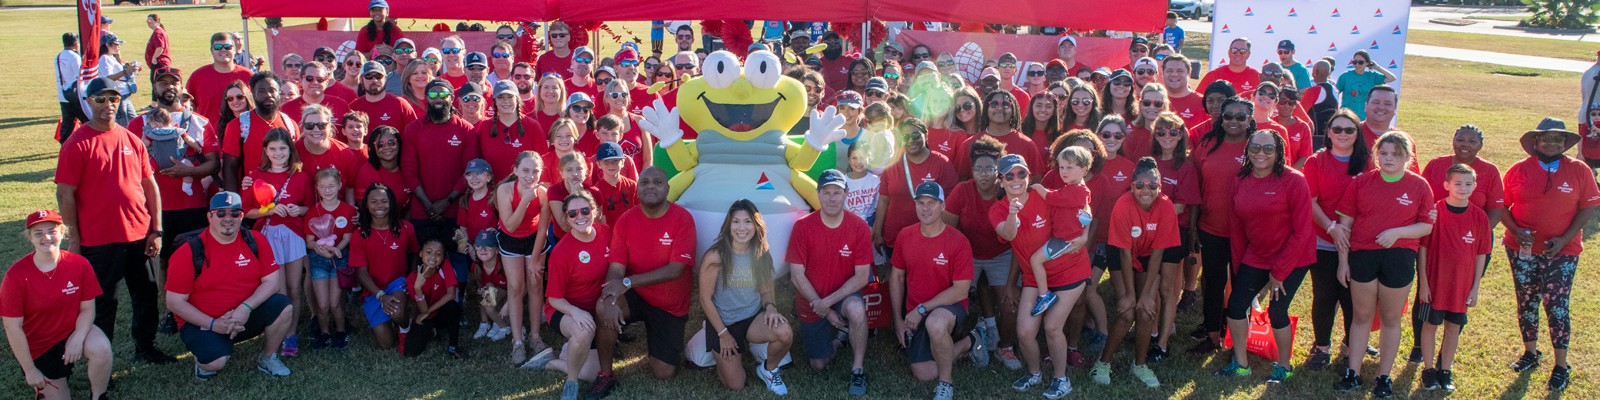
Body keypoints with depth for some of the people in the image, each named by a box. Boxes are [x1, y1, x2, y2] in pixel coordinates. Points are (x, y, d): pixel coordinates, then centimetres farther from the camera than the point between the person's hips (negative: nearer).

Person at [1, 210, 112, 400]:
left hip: (71, 331, 1)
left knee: (101, 348, -32)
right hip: (36, 346, -1)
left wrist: (78, 338, -26)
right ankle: (41, 384, 33)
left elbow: (87, 308, -6)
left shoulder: (80, 264, -13)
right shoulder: (16, 275, -19)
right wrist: (30, 370, -11)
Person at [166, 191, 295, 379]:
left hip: (245, 315, 4)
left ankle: (267, 359, 6)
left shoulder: (256, 241, -5)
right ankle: (203, 359, 11)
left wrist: (246, 307, -23)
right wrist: (213, 324, -19)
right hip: (202, 322, -3)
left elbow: (272, 281, -6)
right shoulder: (190, 251, -13)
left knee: (283, 308, -21)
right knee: (216, 361, -30)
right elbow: (174, 302, -11)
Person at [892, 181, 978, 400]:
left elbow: (961, 290, -17)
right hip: (915, 317, 5)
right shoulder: (905, 236, -1)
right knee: (923, 374, -4)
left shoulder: (958, 241, -15)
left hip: (950, 308, -5)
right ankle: (967, 343, 23)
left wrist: (922, 309, -19)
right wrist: (898, 319, 3)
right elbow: (896, 277, 9)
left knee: (935, 323, -42)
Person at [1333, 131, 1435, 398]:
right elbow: (1345, 222, 3)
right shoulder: (1360, 183, 1)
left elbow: (1427, 226, 0)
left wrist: (1397, 232, -18)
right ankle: (1353, 374, 17)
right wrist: (1343, 260, 1)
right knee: (1361, 316, 9)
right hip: (1362, 255, 1)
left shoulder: (1419, 186, -1)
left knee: (1391, 319, 9)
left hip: (1399, 258, -1)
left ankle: (1384, 377, 20)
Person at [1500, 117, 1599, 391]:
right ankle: (1530, 353, 30)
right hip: (1523, 249, 2)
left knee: (1556, 304, -5)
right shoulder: (1518, 170, -1)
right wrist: (1515, 230, -14)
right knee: (1526, 302, 12)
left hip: (1561, 251, -2)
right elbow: (1502, 206, 3)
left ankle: (1561, 366, 7)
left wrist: (1565, 239, -12)